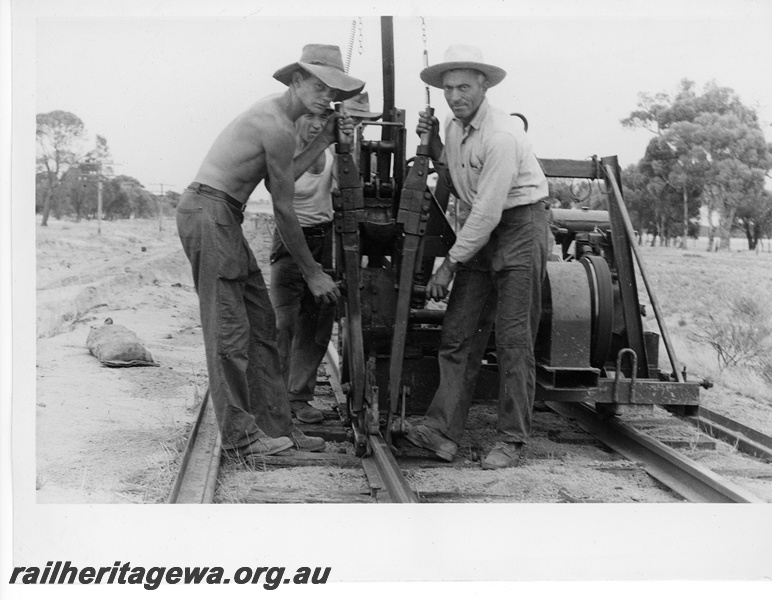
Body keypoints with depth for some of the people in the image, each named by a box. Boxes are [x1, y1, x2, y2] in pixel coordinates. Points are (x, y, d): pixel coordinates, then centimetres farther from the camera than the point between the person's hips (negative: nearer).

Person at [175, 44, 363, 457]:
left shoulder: (272, 114, 16)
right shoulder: (278, 127, -15)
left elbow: (281, 178, 13)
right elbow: (283, 210, -12)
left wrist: (325, 140, 14)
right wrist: (312, 273, -4)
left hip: (222, 217, 11)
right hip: (208, 211, -11)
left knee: (260, 322, 9)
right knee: (229, 327, -8)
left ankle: (276, 425, 14)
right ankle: (240, 435, -2)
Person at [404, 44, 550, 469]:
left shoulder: (501, 136, -21)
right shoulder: (454, 127, 7)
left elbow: (488, 212, -21)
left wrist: (451, 264, -15)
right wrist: (432, 142, 7)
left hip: (519, 229, -8)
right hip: (478, 230, 8)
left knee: (513, 339, -6)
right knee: (457, 334, 0)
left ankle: (512, 441, 1)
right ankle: (443, 431, -1)